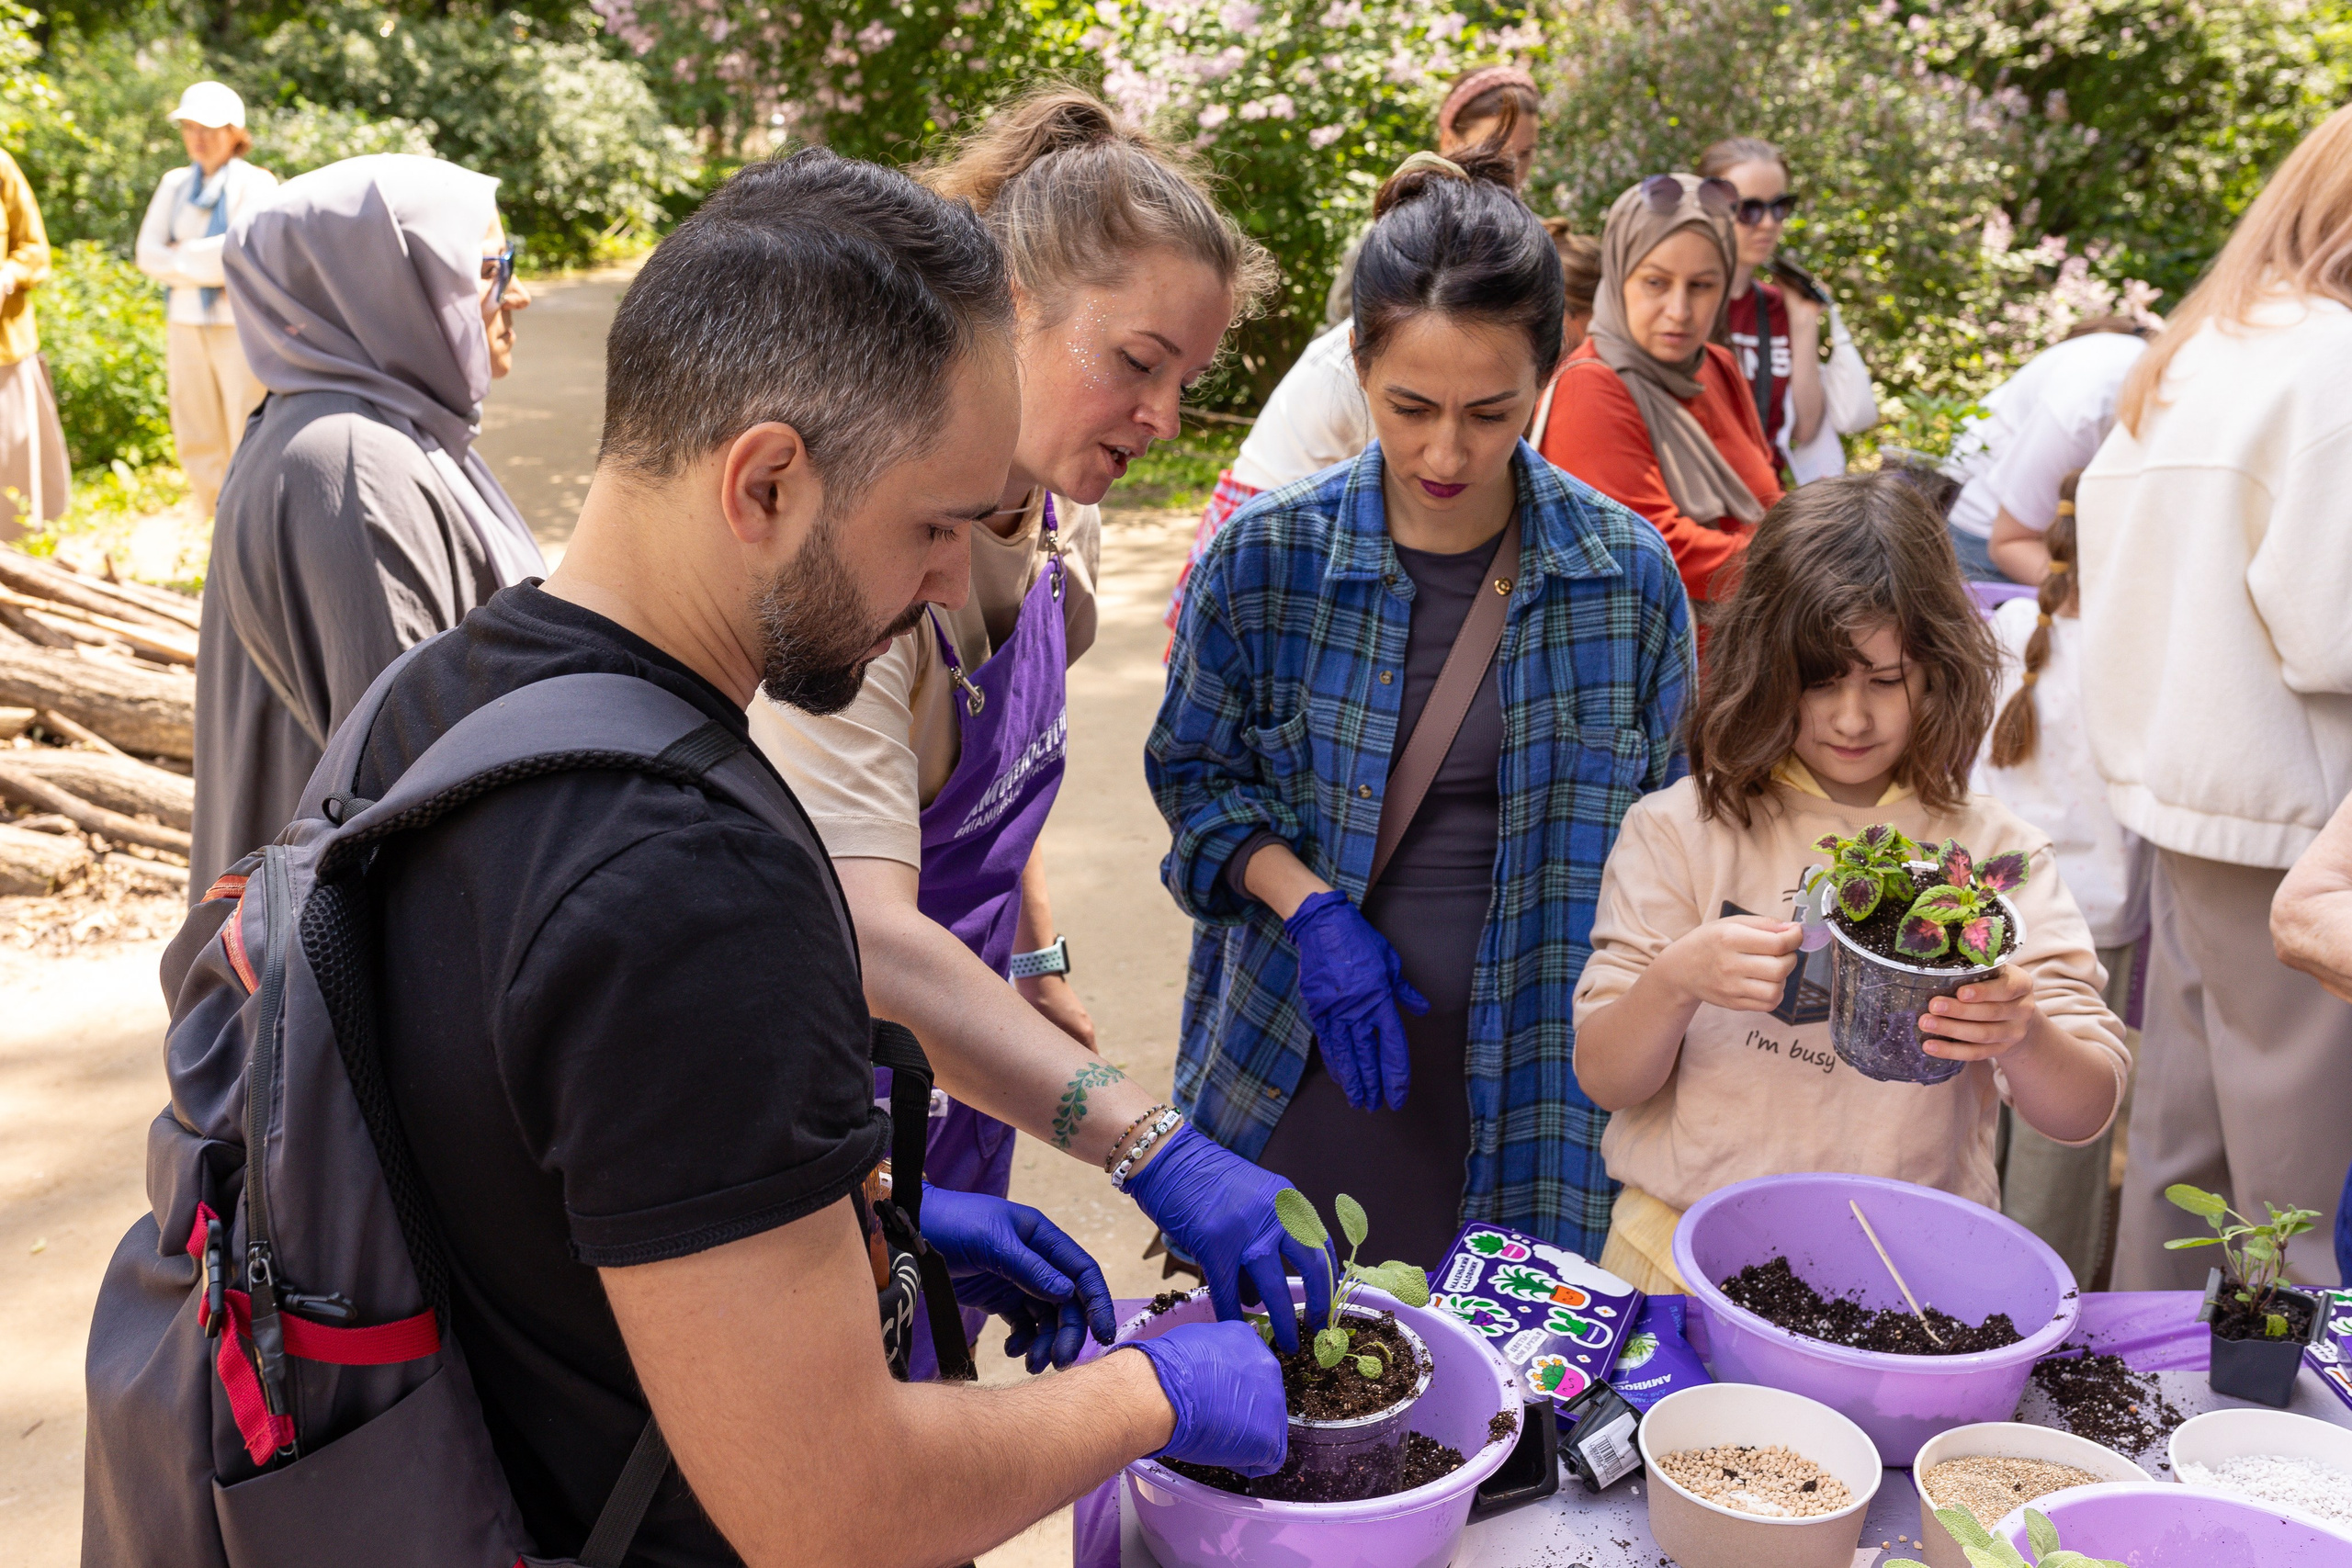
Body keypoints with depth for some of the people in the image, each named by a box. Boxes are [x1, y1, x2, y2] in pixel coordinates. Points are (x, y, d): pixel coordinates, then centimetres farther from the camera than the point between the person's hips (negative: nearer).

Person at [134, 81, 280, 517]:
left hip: (241, 325, -6)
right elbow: (148, 255, 5)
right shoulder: (175, 184, 12)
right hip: (185, 323, 6)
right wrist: (205, 272, -8)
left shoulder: (254, 184, -4)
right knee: (197, 446, 8)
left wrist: (181, 255, -6)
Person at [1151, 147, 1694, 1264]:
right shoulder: (1267, 557, -7)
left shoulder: (1628, 575, -5)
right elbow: (1196, 773, 3)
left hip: (1528, 1089, 0)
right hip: (1299, 1074, 0)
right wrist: (1310, 911, -12)